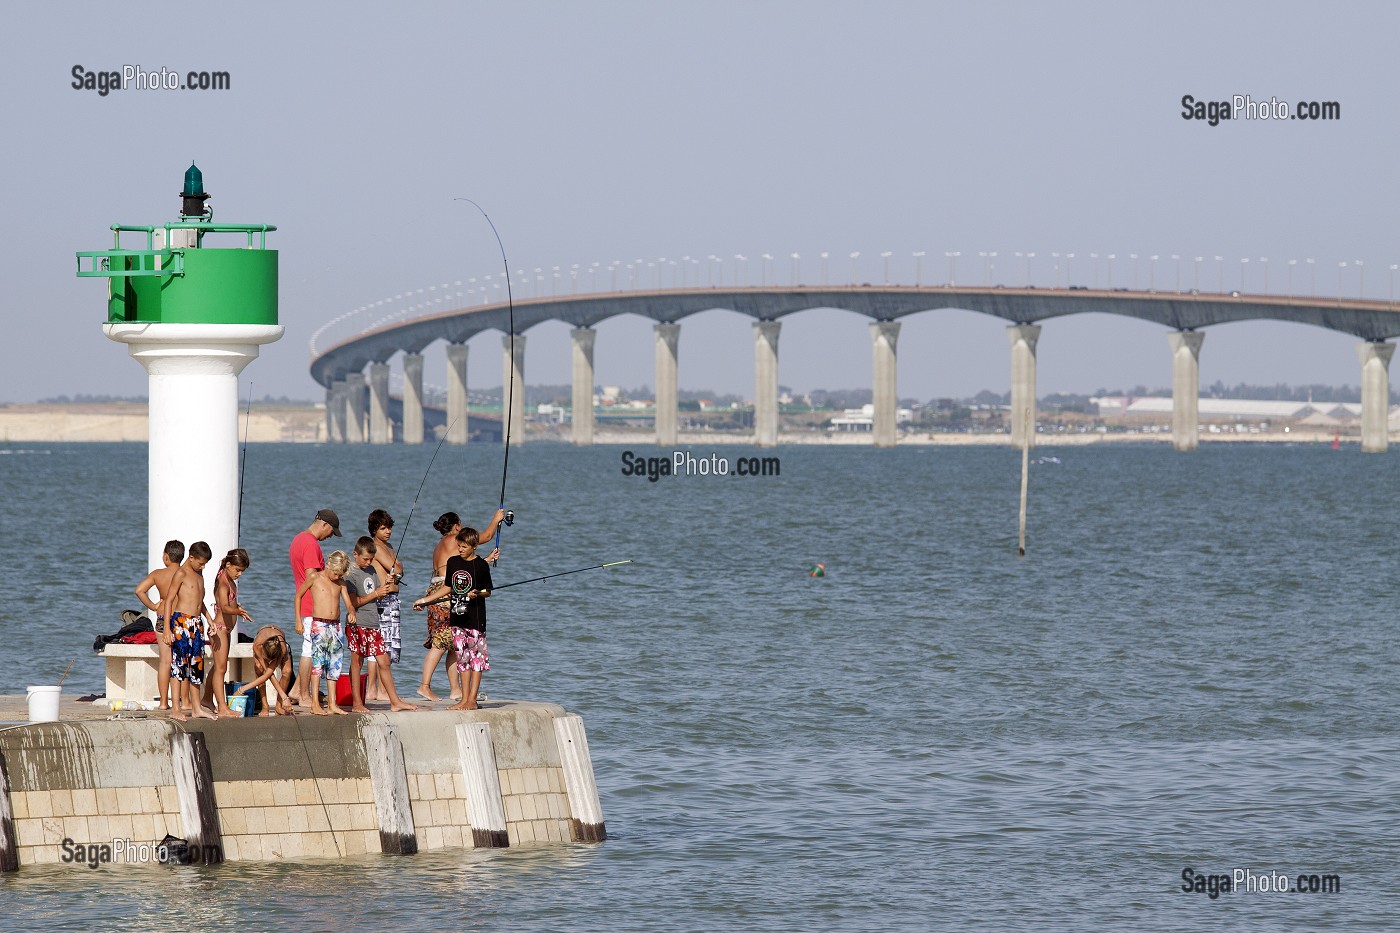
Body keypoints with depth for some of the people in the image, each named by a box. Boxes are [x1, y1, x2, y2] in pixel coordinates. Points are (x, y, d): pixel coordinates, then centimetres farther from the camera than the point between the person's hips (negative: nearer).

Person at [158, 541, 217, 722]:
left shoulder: (199, 574, 17)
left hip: (197, 622, 8)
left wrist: (210, 619, 24)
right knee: (179, 663, -8)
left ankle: (196, 708, 14)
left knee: (197, 664, 9)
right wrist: (167, 628, -15)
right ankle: (175, 709, -9)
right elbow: (169, 600, -11)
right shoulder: (182, 574, -8)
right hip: (181, 620, -8)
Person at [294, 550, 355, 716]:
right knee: (318, 662, -13)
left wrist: (351, 612, -12)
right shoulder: (315, 577, -1)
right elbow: (298, 596, 6)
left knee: (334, 665, 7)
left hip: (335, 627, 5)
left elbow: (348, 604, 11)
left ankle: (333, 704, 11)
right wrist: (298, 621, 0)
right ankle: (315, 704, -15)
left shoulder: (340, 582, 12)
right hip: (319, 625, -5)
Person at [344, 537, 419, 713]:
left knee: (384, 662, 6)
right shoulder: (350, 574, -9)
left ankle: (395, 701, 9)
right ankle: (357, 704, 3)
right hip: (357, 624, -7)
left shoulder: (371, 570, 15)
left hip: (373, 624, 7)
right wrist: (375, 594, -16)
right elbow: (354, 602, -15)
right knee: (356, 661, -1)